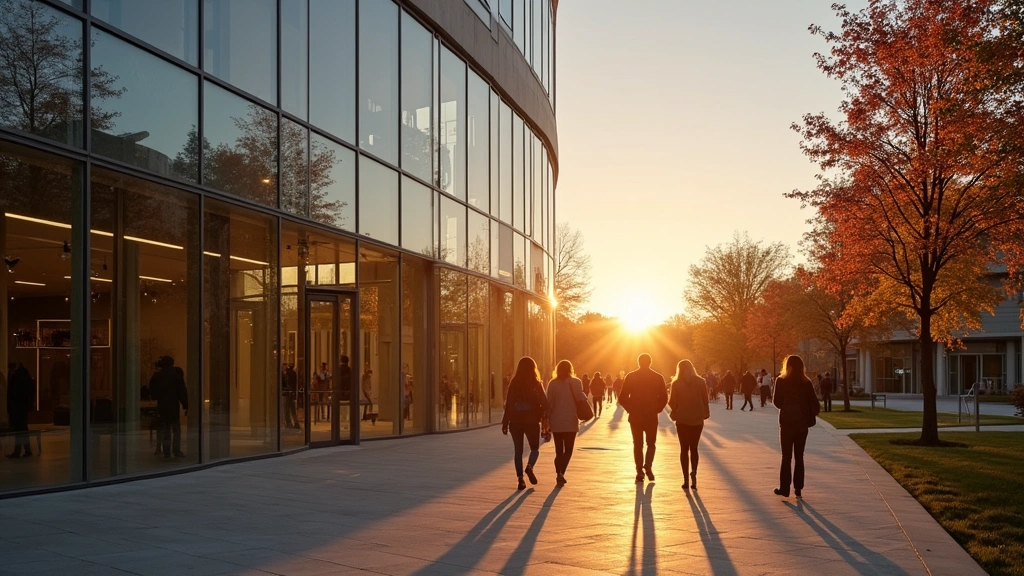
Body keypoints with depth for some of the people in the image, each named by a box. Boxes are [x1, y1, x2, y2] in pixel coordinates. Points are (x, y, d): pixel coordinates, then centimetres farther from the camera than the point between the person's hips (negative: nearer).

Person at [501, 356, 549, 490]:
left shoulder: (514, 384, 0)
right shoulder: (536, 384, -4)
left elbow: (508, 404, -1)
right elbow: (544, 404, -8)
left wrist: (505, 423, 4)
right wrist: (544, 418, 4)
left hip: (516, 421, 1)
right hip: (532, 421, -1)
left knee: (518, 450, 9)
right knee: (534, 448, 14)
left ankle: (520, 478, 0)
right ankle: (530, 466, -14)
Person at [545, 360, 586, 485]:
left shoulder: (552, 383, 3)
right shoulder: (575, 382, -4)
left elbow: (549, 403, 0)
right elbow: (580, 398, -15)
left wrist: (547, 419, 5)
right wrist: (585, 398, 7)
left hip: (556, 422, 3)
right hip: (570, 422, -3)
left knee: (559, 450, 13)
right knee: (568, 450, 2)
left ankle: (559, 474, 6)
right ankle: (561, 472, -19)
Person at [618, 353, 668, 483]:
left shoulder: (630, 377, -2)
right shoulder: (658, 377, -1)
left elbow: (622, 398, -4)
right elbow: (664, 398, -3)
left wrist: (631, 409, 8)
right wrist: (657, 409, 9)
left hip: (635, 417, 0)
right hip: (652, 417, 0)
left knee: (638, 444, 10)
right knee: (651, 443, 14)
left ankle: (640, 471, 5)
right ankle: (648, 466, -8)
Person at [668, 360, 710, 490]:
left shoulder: (676, 383, -8)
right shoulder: (701, 382, -3)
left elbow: (672, 402, -6)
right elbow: (705, 400, 0)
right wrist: (705, 414, 11)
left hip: (682, 419, -1)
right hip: (697, 419, 2)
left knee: (684, 449, 8)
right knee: (694, 448, 13)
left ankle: (686, 479, 2)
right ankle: (693, 472, -11)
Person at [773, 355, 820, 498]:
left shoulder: (781, 381, -8)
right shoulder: (807, 383, -1)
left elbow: (777, 402, -8)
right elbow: (814, 402, -4)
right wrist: (810, 417, 8)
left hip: (787, 422, -2)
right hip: (802, 423, 2)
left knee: (786, 456, 6)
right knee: (799, 456, 10)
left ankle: (784, 488, 4)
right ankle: (798, 489, 9)